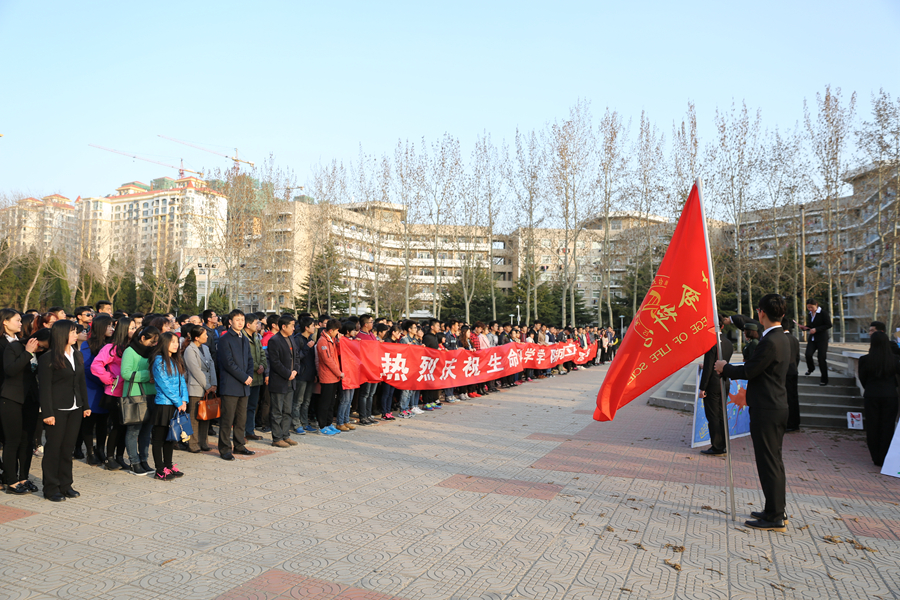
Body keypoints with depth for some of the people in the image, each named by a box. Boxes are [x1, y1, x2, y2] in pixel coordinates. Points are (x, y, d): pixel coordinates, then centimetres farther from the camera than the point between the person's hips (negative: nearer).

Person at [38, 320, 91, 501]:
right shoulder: (48, 359, -9)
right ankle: (51, 488, 12)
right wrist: (47, 413, -15)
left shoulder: (78, 355, 11)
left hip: (75, 409, 6)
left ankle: (65, 485, 20)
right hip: (57, 410, -6)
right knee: (53, 448, 3)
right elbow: (44, 387, -11)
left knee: (68, 448, 11)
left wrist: (86, 405, 10)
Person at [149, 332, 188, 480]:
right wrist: (178, 402, -12)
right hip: (163, 405, -7)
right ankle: (160, 471, 6)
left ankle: (168, 466, 24)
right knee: (159, 438, 2)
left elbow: (182, 381, 10)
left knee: (171, 437, 14)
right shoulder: (159, 361, -10)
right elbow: (165, 385, -14)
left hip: (175, 406, 7)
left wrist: (184, 400, -3)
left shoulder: (176, 361, 12)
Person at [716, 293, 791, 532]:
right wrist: (729, 370, 12)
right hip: (778, 407, 10)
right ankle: (776, 510, 29)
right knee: (774, 461, 18)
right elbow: (757, 367, 15)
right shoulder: (782, 339, 12)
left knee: (768, 463, -3)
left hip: (766, 411, -10)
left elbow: (750, 371, -18)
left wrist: (725, 368, -2)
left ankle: (775, 518, 5)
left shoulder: (770, 342, -21)